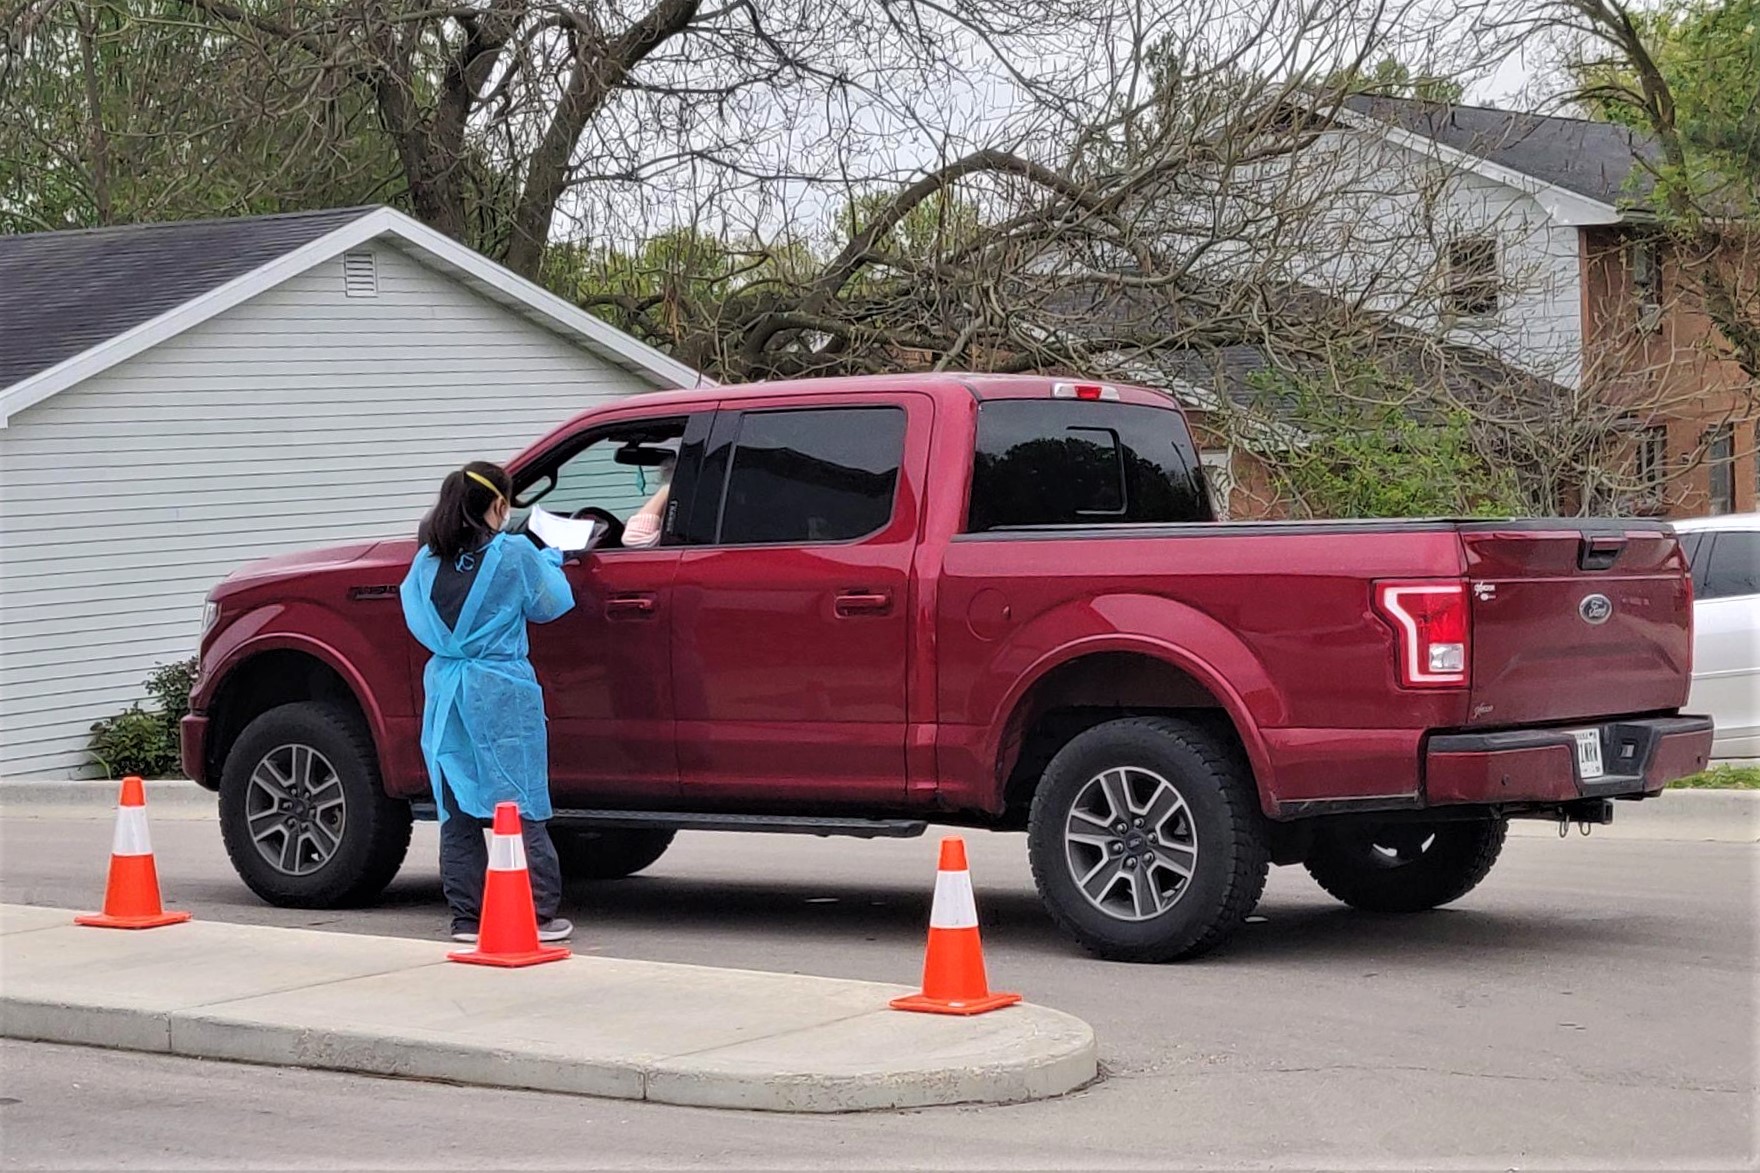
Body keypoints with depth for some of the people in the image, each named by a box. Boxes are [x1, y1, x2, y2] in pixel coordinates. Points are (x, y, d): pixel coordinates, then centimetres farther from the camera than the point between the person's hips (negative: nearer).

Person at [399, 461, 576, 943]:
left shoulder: (428, 559, 4)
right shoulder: (515, 554, -9)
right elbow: (549, 604, 5)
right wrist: (550, 560, 23)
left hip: (445, 690, 5)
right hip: (501, 691, -5)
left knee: (457, 809, 9)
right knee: (521, 806, 0)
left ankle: (467, 917, 11)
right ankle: (539, 914, 1)